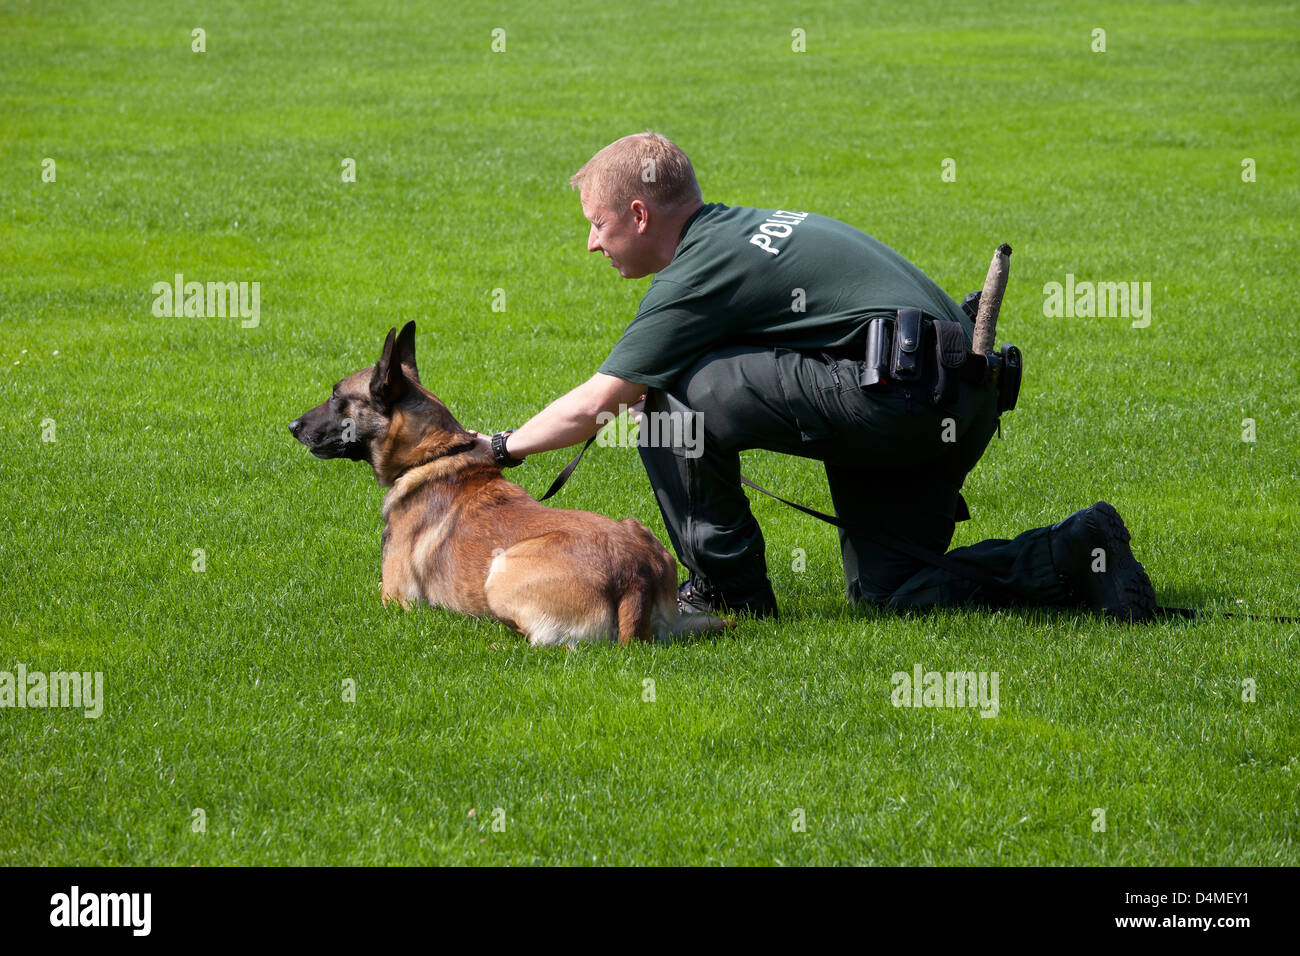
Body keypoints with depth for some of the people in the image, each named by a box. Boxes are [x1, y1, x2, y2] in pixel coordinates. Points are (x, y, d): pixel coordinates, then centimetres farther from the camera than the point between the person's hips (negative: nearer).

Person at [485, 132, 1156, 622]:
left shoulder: (698, 273, -6)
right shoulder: (741, 230, 22)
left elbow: (592, 407, -3)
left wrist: (501, 449, 12)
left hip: (894, 390, -10)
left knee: (667, 395, -5)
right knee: (884, 588, 14)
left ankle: (728, 585, 3)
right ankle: (1074, 553, 3)